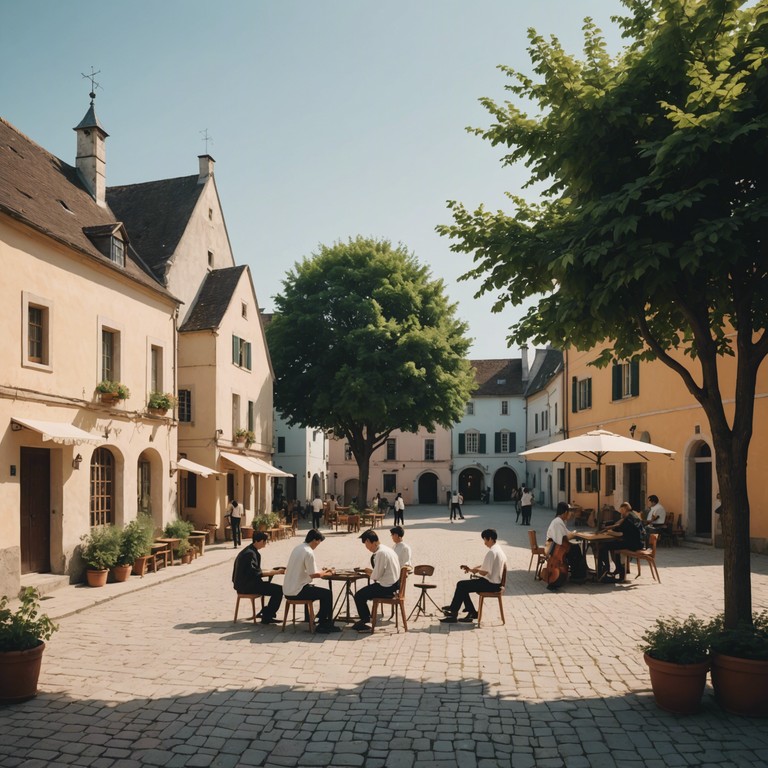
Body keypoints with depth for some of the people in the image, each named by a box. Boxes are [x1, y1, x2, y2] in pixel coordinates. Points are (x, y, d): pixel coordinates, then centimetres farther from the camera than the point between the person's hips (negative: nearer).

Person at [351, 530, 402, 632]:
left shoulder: (381, 553, -21)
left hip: (386, 588, -10)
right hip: (394, 584, 10)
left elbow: (376, 576, -20)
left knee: (358, 596, -2)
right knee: (364, 592, 22)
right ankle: (366, 617, 32)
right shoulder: (387, 549, 10)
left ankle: (364, 622, 11)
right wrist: (371, 571, 12)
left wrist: (369, 574, -1)